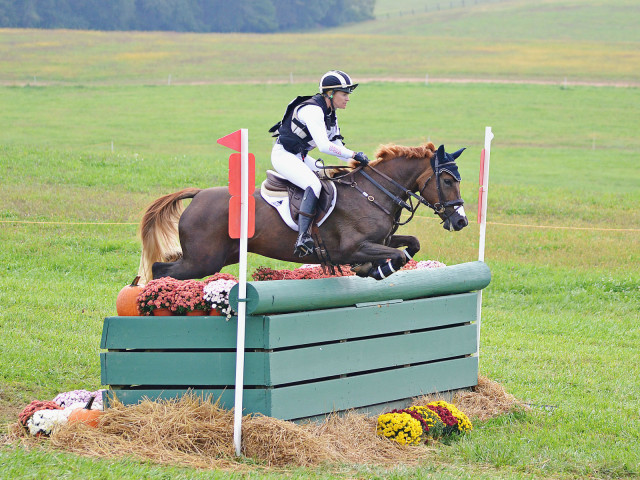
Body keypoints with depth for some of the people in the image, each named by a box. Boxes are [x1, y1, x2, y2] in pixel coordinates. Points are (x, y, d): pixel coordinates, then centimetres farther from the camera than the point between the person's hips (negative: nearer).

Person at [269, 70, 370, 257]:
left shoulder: (330, 114, 9)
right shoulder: (312, 110, -23)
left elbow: (337, 146, 13)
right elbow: (324, 146, -30)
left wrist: (358, 161, -1)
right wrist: (354, 155, -25)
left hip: (301, 157, 10)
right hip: (284, 155, -10)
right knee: (314, 185, -30)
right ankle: (303, 238, -40)